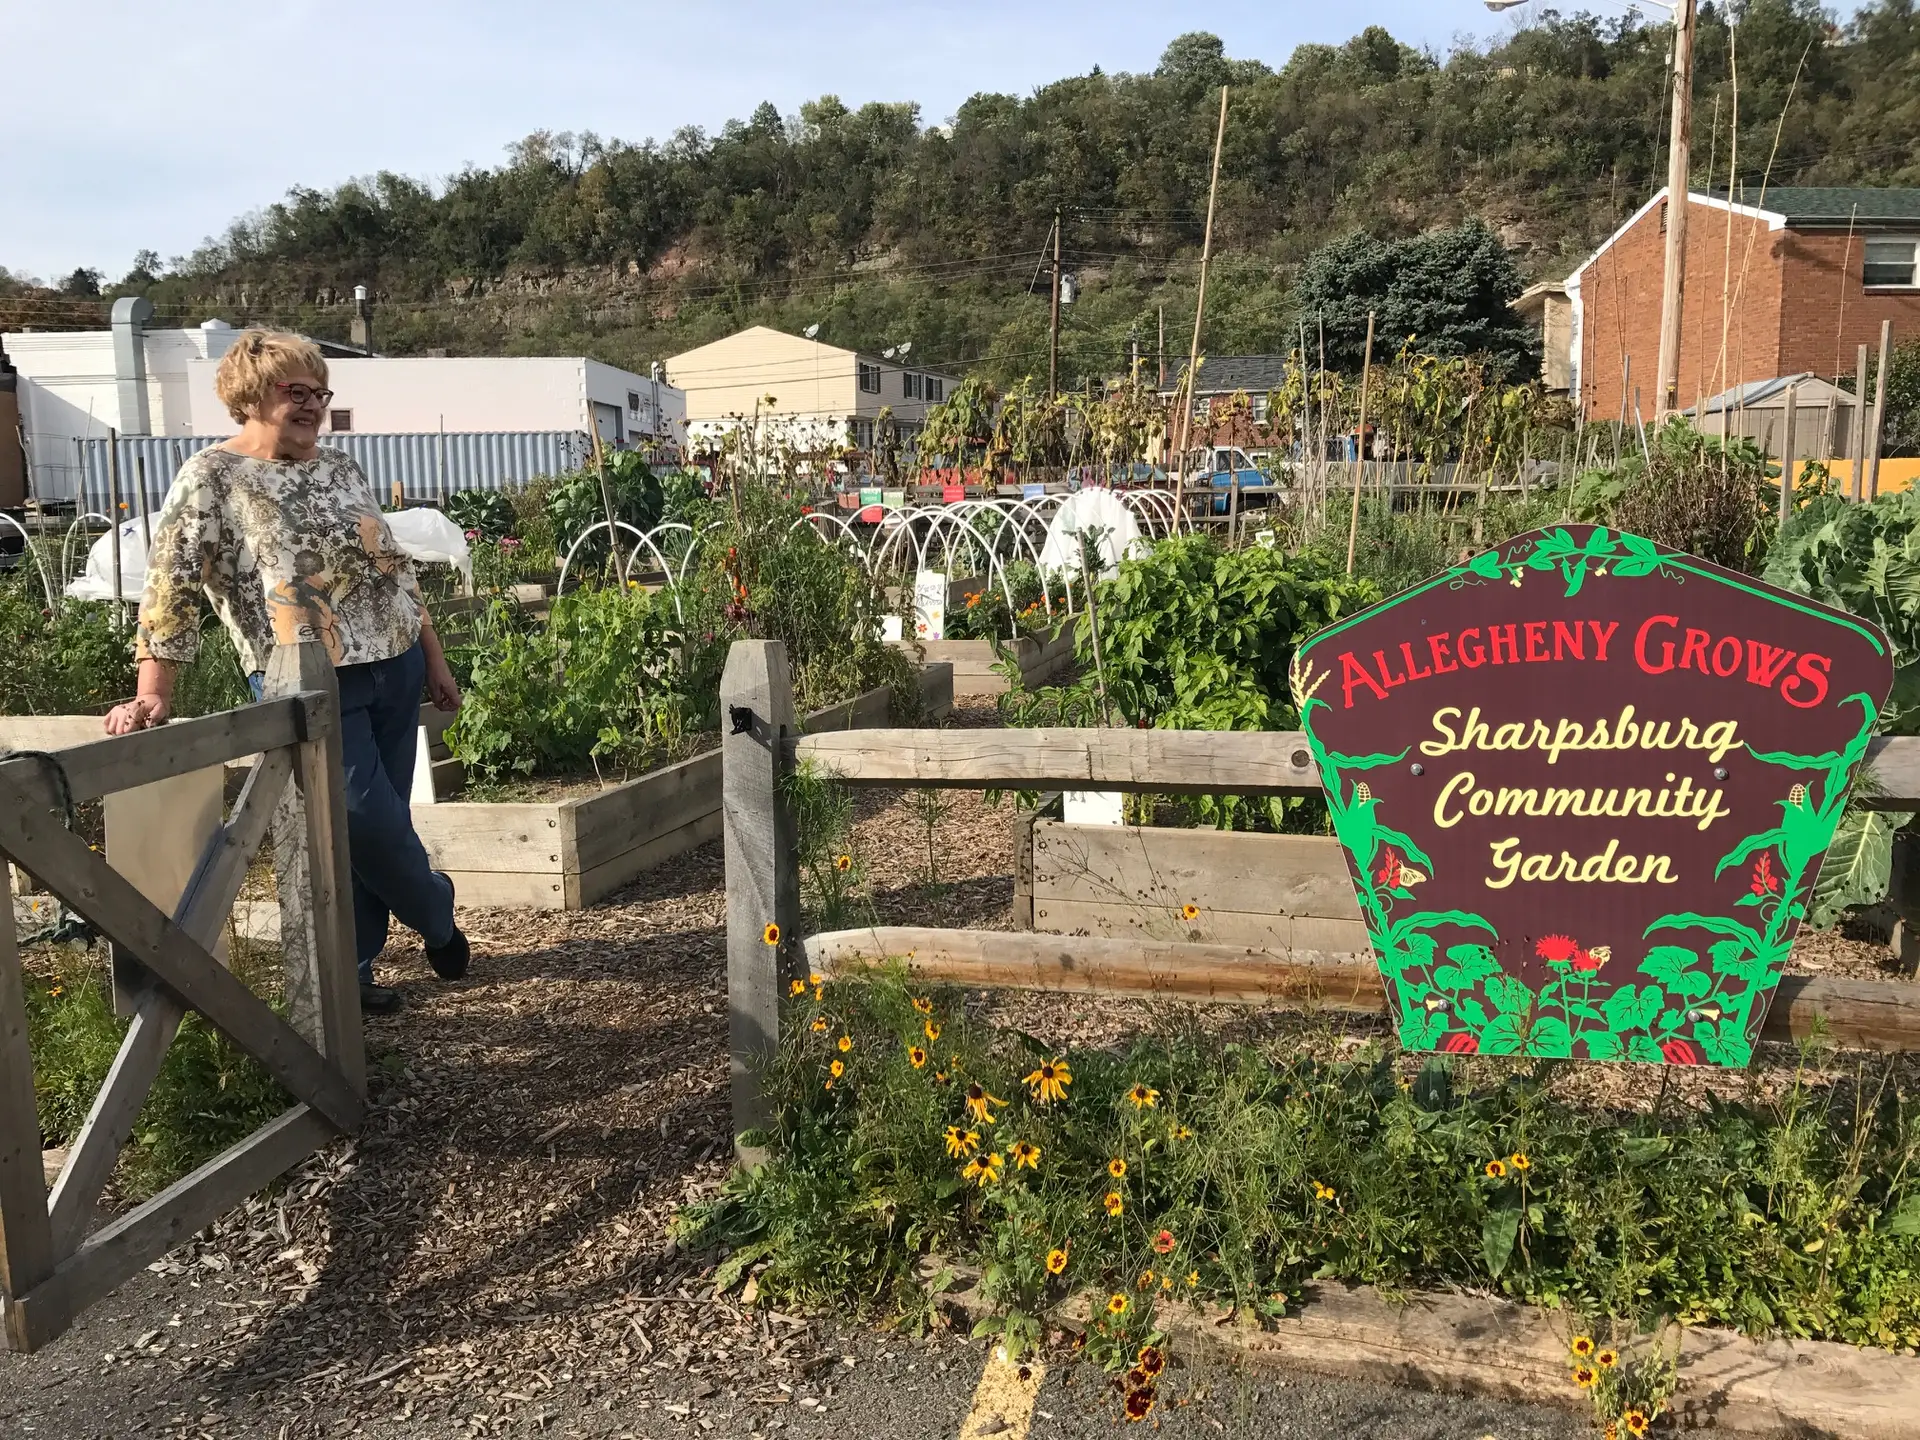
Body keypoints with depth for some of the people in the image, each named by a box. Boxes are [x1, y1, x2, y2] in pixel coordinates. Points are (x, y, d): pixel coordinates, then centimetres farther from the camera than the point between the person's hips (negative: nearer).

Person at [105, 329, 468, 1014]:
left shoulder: (338, 466, 11)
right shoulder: (210, 480, -7)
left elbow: (391, 563, 17)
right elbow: (170, 585, -14)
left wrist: (433, 657, 16)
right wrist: (152, 694, -24)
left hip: (396, 671, 6)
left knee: (375, 827, 9)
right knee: (371, 822, -5)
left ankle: (352, 969, 24)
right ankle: (437, 917, 24)